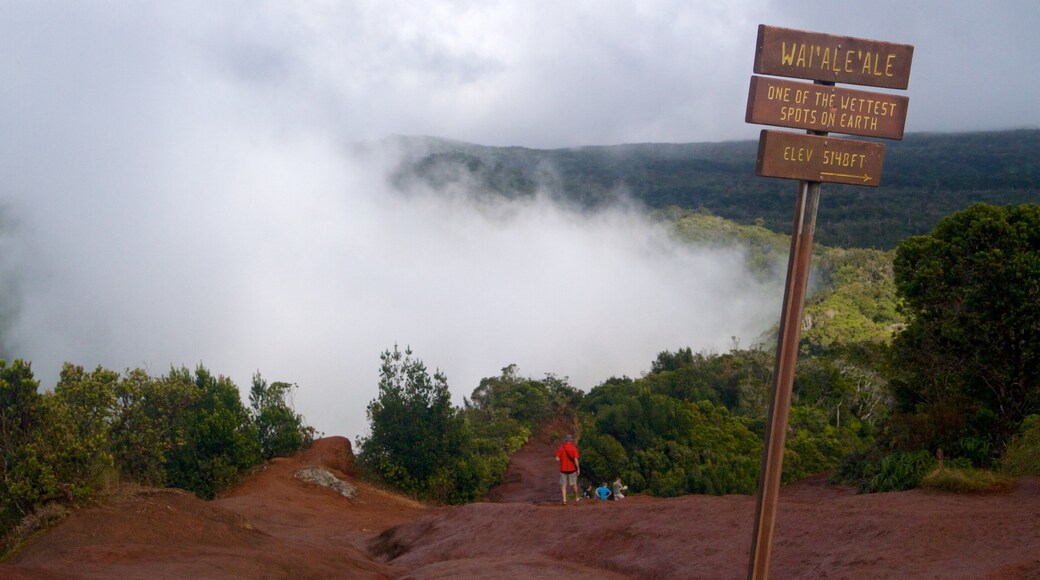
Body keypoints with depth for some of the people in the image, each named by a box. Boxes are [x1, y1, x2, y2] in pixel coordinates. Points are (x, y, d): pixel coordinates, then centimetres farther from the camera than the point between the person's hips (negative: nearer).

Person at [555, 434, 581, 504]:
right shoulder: (574, 448, -10)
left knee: (563, 484, 6)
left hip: (563, 469, 1)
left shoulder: (561, 447, -4)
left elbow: (557, 459, -7)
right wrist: (578, 469, -5)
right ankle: (577, 498, 28)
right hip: (572, 469, -1)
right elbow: (576, 460, -14)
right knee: (574, 484, 14)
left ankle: (564, 499, -4)